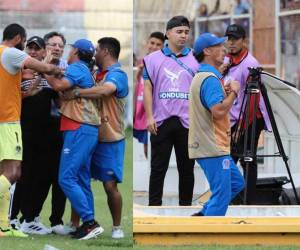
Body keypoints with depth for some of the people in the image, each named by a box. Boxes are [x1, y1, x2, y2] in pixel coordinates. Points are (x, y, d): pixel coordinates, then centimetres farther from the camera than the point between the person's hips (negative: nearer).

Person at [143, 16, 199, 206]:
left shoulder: (196, 60, 6)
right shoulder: (154, 59, 4)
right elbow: (147, 88, 2)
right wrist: (149, 117, -6)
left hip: (188, 121, 1)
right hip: (161, 121, -1)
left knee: (187, 168, 6)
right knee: (158, 167, 2)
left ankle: (186, 205, 14)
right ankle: (154, 206, 6)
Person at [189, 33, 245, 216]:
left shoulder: (203, 76, 16)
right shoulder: (210, 79, -17)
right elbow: (219, 110, -28)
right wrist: (233, 92, -14)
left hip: (214, 146, 11)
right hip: (213, 148, -11)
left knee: (237, 183, 19)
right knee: (222, 194, -7)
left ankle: (202, 216, 18)